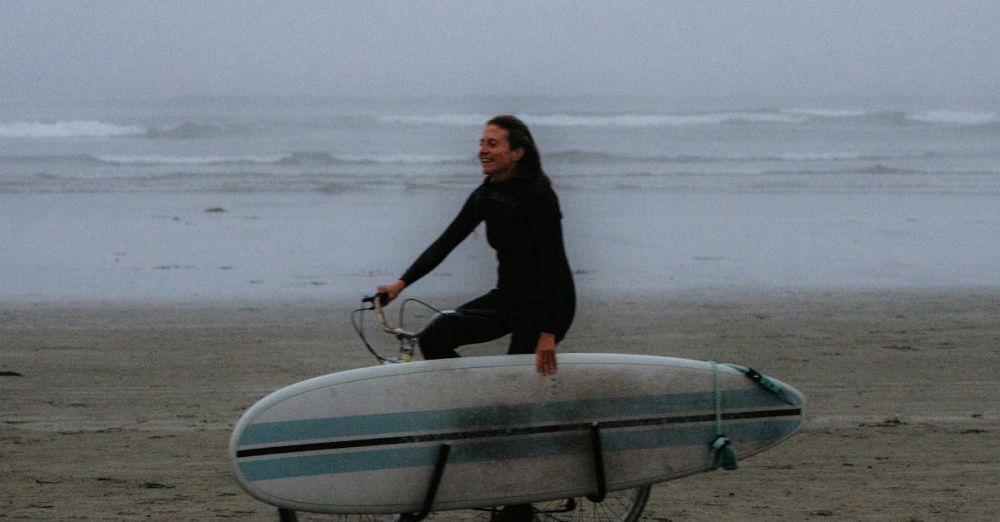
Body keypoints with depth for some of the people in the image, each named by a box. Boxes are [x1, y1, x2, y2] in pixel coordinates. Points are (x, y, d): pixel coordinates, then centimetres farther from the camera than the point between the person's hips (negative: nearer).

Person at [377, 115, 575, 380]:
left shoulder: (538, 195, -19)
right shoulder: (485, 196, 5)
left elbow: (553, 264, -22)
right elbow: (445, 243, 5)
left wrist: (548, 334, -27)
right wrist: (401, 283, -8)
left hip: (546, 302, -8)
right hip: (507, 297, 8)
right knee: (433, 339, -5)